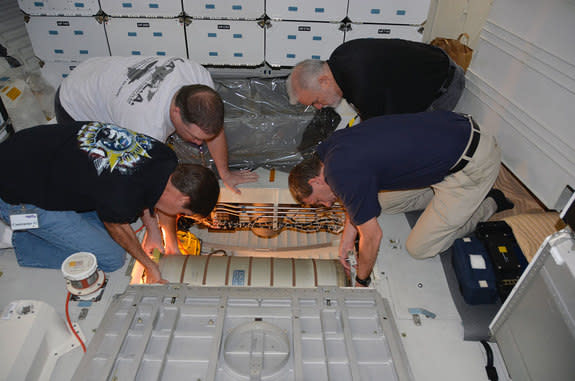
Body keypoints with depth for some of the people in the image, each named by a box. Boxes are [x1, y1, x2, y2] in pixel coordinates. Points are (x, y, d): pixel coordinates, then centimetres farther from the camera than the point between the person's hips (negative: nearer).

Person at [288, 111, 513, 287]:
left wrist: (361, 282, 3)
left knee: (420, 248, 2)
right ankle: (448, 196, 20)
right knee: (382, 202, 14)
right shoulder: (331, 145, 3)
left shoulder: (342, 174, -24)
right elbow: (359, 196, 17)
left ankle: (490, 204, 16)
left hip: (473, 164, -9)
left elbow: (372, 236, -14)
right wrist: (347, 238, 15)